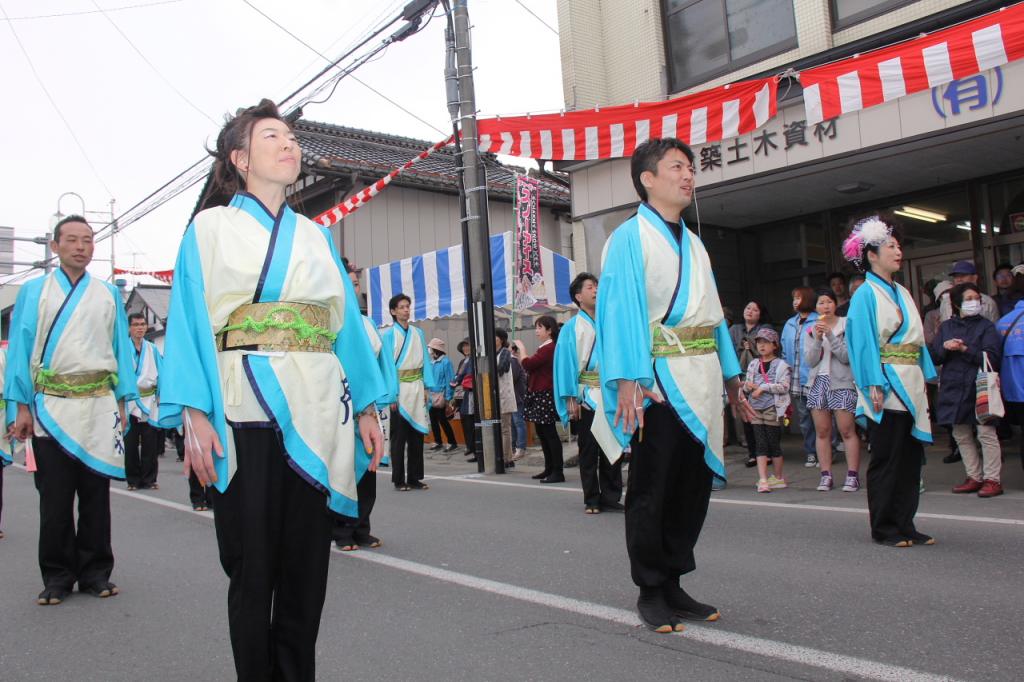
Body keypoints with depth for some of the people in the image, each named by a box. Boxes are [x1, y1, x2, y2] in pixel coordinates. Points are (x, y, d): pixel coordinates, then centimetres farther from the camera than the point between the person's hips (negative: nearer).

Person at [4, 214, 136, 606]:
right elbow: (21, 350, 3)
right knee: (54, 498, 3)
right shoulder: (34, 292, 7)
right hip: (51, 406, -1)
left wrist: (122, 401, 4)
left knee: (96, 494, 6)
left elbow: (121, 349, 9)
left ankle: (95, 573, 16)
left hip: (99, 405, 1)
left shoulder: (108, 294, 10)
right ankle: (57, 577, 15)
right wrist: (22, 407, -3)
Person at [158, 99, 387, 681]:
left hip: (317, 415, 3)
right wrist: (194, 413, -13)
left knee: (307, 567, 6)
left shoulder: (316, 236, 18)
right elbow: (189, 323, -1)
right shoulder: (211, 228, 8)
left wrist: (367, 407, 6)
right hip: (244, 413, -3)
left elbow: (347, 323, 14)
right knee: (253, 568, 1)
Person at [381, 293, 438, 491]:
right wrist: (392, 394, -14)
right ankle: (399, 480, 8)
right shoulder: (388, 335, -2)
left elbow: (425, 361, 11)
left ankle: (414, 478, 13)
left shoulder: (418, 333, 11)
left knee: (417, 434, 5)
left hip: (416, 388, 4)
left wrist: (427, 387, 3)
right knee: (399, 436, 0)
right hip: (399, 389, -4)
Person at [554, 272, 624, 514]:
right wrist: (571, 398, -12)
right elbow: (566, 363, -4)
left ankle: (611, 498, 13)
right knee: (589, 451, 3)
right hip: (587, 396, -4)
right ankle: (592, 500, 12)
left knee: (614, 447, 4)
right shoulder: (572, 328, 1)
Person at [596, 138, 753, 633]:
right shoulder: (630, 237, -3)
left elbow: (712, 311, 19)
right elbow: (622, 309, -12)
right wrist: (628, 380, -21)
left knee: (695, 486, 10)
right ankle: (650, 592, 14)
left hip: (701, 379, 7)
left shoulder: (693, 243, 19)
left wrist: (731, 376, 16)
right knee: (651, 491, 1)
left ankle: (672, 583, 23)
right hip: (659, 380, -7)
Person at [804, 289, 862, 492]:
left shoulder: (846, 325, 1)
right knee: (822, 432, 3)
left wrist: (830, 335, -16)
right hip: (818, 382, 4)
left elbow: (847, 356, -8)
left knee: (847, 431, -7)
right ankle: (826, 475, 8)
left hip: (841, 383, -4)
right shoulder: (811, 330, 12)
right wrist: (817, 339, -10)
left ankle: (853, 475, -2)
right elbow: (809, 361, 2)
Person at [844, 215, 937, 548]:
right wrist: (874, 385, -19)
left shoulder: (902, 293, 16)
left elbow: (917, 339, 18)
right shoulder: (866, 294, -6)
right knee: (886, 460, -1)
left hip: (910, 387, 8)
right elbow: (864, 342, -13)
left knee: (911, 458, 9)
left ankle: (905, 525, 17)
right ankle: (884, 528, 8)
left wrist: (925, 377, 12)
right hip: (887, 389, -7)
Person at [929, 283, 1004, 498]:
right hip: (954, 389, 4)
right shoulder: (946, 327, 12)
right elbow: (933, 357, 9)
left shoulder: (986, 327, 1)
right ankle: (974, 477, 20)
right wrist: (944, 347, -10)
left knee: (986, 434, -6)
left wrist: (966, 349, -17)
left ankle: (992, 479, 3)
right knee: (961, 436, 10)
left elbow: (992, 358, -9)